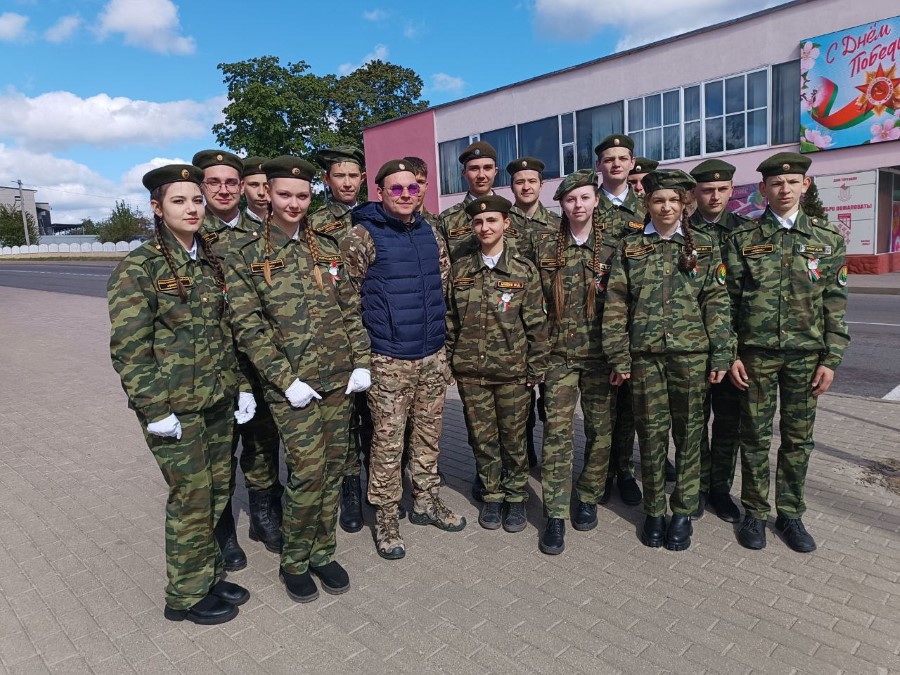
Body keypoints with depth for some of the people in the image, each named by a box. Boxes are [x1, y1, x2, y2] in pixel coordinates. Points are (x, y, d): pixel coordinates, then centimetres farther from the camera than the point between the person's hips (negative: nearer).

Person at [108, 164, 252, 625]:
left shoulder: (210, 262, 9)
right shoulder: (139, 267, -11)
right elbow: (128, 347, -14)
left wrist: (241, 384, 9)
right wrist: (155, 408, -16)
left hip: (218, 398, 6)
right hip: (174, 404, -6)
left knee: (217, 491, 14)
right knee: (191, 497, 4)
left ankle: (209, 575, 34)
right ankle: (186, 595, 25)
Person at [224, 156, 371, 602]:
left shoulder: (326, 247, 9)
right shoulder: (245, 257, -2)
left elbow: (351, 308, 9)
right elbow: (249, 328, -7)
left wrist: (361, 362, 0)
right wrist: (287, 381, -14)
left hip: (339, 380, 4)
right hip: (292, 385, -4)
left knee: (333, 470, 10)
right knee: (308, 473, -5)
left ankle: (322, 553, 29)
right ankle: (294, 562, 19)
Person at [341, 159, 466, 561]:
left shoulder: (431, 234, 9)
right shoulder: (362, 236, -9)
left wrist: (442, 339, 16)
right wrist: (363, 349, -3)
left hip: (433, 355, 6)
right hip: (389, 360, -5)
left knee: (429, 436, 16)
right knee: (388, 442, 4)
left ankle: (427, 502, 34)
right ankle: (386, 518, 21)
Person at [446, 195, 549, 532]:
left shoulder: (524, 269, -3)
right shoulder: (460, 269, 3)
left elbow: (536, 323, -3)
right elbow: (451, 319, 8)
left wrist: (536, 368, -5)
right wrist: (449, 360, 5)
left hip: (513, 370, -2)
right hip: (470, 369, 2)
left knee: (514, 437, 10)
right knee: (482, 437, 12)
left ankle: (515, 496, 29)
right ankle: (492, 495, 30)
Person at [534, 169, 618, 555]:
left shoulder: (611, 248, 2)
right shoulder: (546, 249, 5)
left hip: (600, 353, 0)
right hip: (560, 353, 0)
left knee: (600, 429, 7)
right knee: (557, 431, -3)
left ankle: (588, 498, 26)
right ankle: (555, 515, 5)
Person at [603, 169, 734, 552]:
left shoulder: (704, 247, 6)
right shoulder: (629, 248, 5)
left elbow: (717, 304, 3)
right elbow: (616, 305, 2)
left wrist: (721, 355, -3)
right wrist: (619, 357, -4)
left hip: (691, 353, 0)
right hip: (645, 355, 0)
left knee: (688, 433, 7)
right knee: (651, 434, 7)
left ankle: (683, 512, 23)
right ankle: (653, 512, 23)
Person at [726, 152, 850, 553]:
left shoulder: (828, 239, 5)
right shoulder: (743, 239, 1)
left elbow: (835, 306, 4)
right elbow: (729, 301, 0)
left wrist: (831, 360, -1)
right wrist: (730, 355, -5)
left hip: (806, 354, 1)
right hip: (755, 353, -1)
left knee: (798, 439, 9)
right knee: (755, 437, 7)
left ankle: (790, 515, 25)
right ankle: (754, 512, 22)